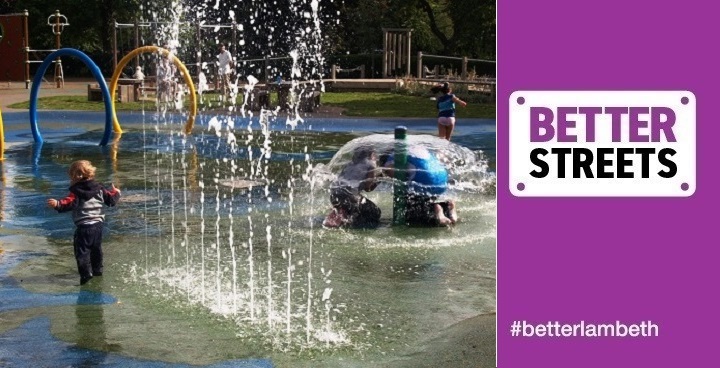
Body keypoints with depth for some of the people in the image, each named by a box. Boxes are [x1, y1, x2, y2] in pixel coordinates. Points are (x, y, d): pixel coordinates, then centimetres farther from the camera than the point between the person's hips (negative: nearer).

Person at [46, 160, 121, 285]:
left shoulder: (77, 192, -13)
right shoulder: (99, 189, 7)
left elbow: (69, 203, -29)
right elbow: (111, 200, 15)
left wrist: (57, 204, -42)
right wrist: (116, 192, 36)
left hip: (84, 227, -7)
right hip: (98, 225, 7)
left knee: (82, 251, -4)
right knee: (96, 248, 24)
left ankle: (86, 273, -14)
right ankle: (97, 269, 36)